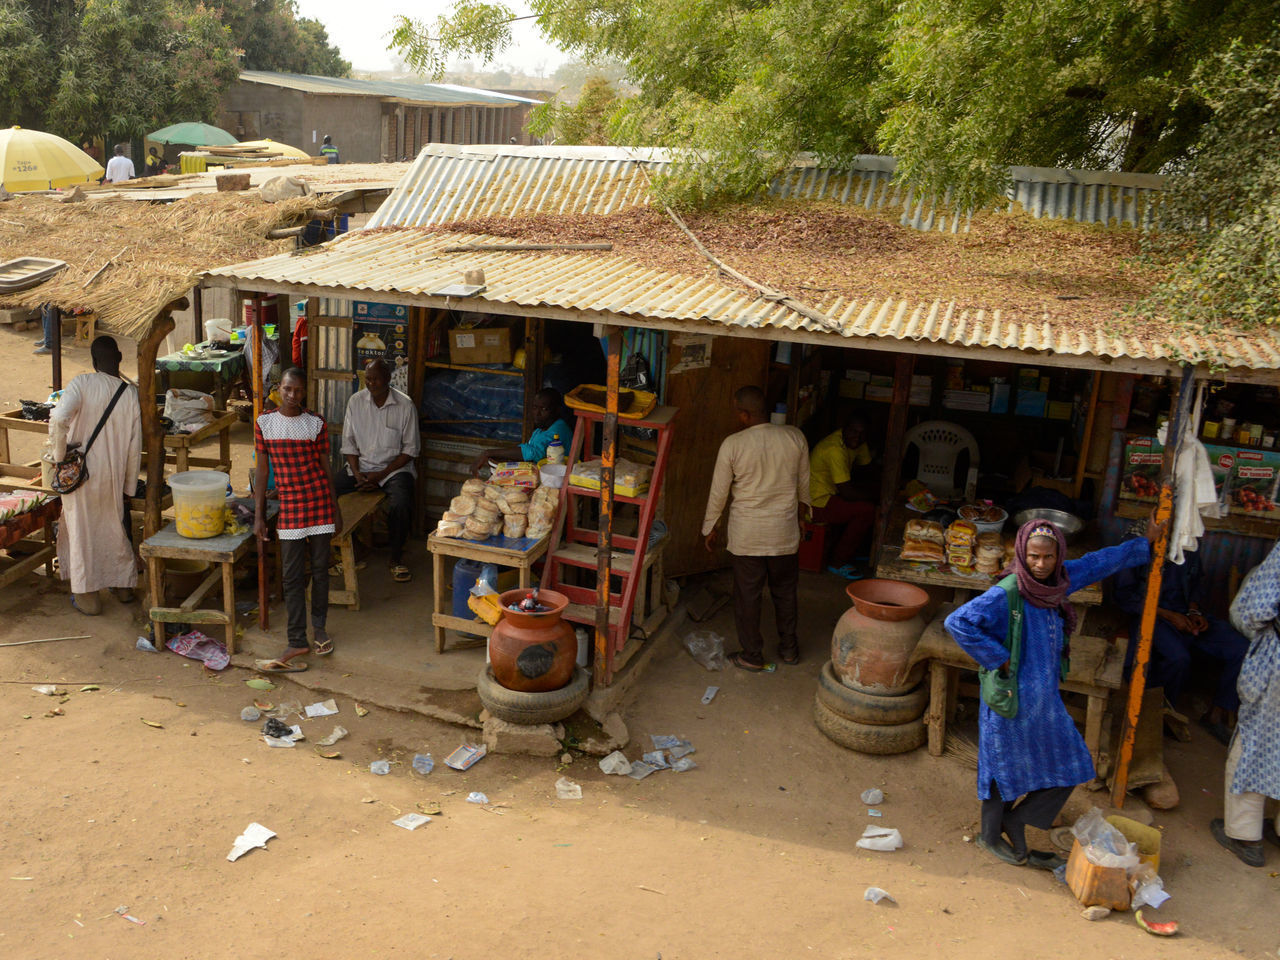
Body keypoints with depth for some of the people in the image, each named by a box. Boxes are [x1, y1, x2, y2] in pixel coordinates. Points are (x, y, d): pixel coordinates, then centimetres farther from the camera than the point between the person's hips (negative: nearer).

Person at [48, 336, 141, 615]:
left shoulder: (81, 383, -10)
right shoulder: (132, 394, -1)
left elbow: (60, 417, -28)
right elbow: (135, 446, 1)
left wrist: (60, 453, -13)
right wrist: (129, 485, 10)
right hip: (113, 476, 3)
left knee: (82, 530, 9)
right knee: (114, 527, 19)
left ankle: (87, 595, 16)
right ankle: (124, 585, 29)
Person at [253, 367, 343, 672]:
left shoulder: (316, 424, -1)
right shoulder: (264, 423, 0)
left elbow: (326, 469, 5)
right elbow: (262, 470, 3)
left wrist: (336, 511, 6)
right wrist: (259, 516, 2)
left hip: (319, 501, 0)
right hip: (289, 506, 0)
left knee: (320, 569, 9)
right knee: (292, 575, 2)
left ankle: (319, 627, 26)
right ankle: (296, 641, 9)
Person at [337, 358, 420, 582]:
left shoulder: (405, 405, -7)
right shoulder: (356, 401, 2)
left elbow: (410, 449, -5)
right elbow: (349, 443, 6)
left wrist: (381, 475, -13)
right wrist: (357, 474, -10)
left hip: (394, 467, -3)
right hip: (360, 465, 3)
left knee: (400, 505, -32)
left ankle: (396, 558, -7)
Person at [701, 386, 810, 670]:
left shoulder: (733, 444, -15)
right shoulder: (795, 438, -7)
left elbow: (719, 492, -6)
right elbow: (803, 482, 8)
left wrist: (709, 527, 8)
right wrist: (802, 507, 27)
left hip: (747, 534, -3)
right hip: (785, 531, 3)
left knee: (747, 594, 10)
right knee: (785, 591, 19)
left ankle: (752, 655, 19)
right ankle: (789, 648, 31)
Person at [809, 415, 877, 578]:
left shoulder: (857, 442, 2)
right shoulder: (835, 449, -28)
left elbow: (867, 469, 18)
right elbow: (847, 493, -28)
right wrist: (876, 495, -15)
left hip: (831, 494, 10)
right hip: (816, 503, -10)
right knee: (867, 510, -21)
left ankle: (857, 550, 20)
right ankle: (838, 562, -10)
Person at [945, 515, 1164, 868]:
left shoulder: (1059, 582, -2)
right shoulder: (1005, 596, -24)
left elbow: (1098, 562, 15)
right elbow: (957, 622, -32)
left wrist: (1145, 543, 23)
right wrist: (996, 657, -23)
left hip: (1045, 698, 8)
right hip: (1012, 698, -8)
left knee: (1069, 766, 17)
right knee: (1006, 766, 7)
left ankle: (1014, 821, 33)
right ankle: (991, 836, 28)